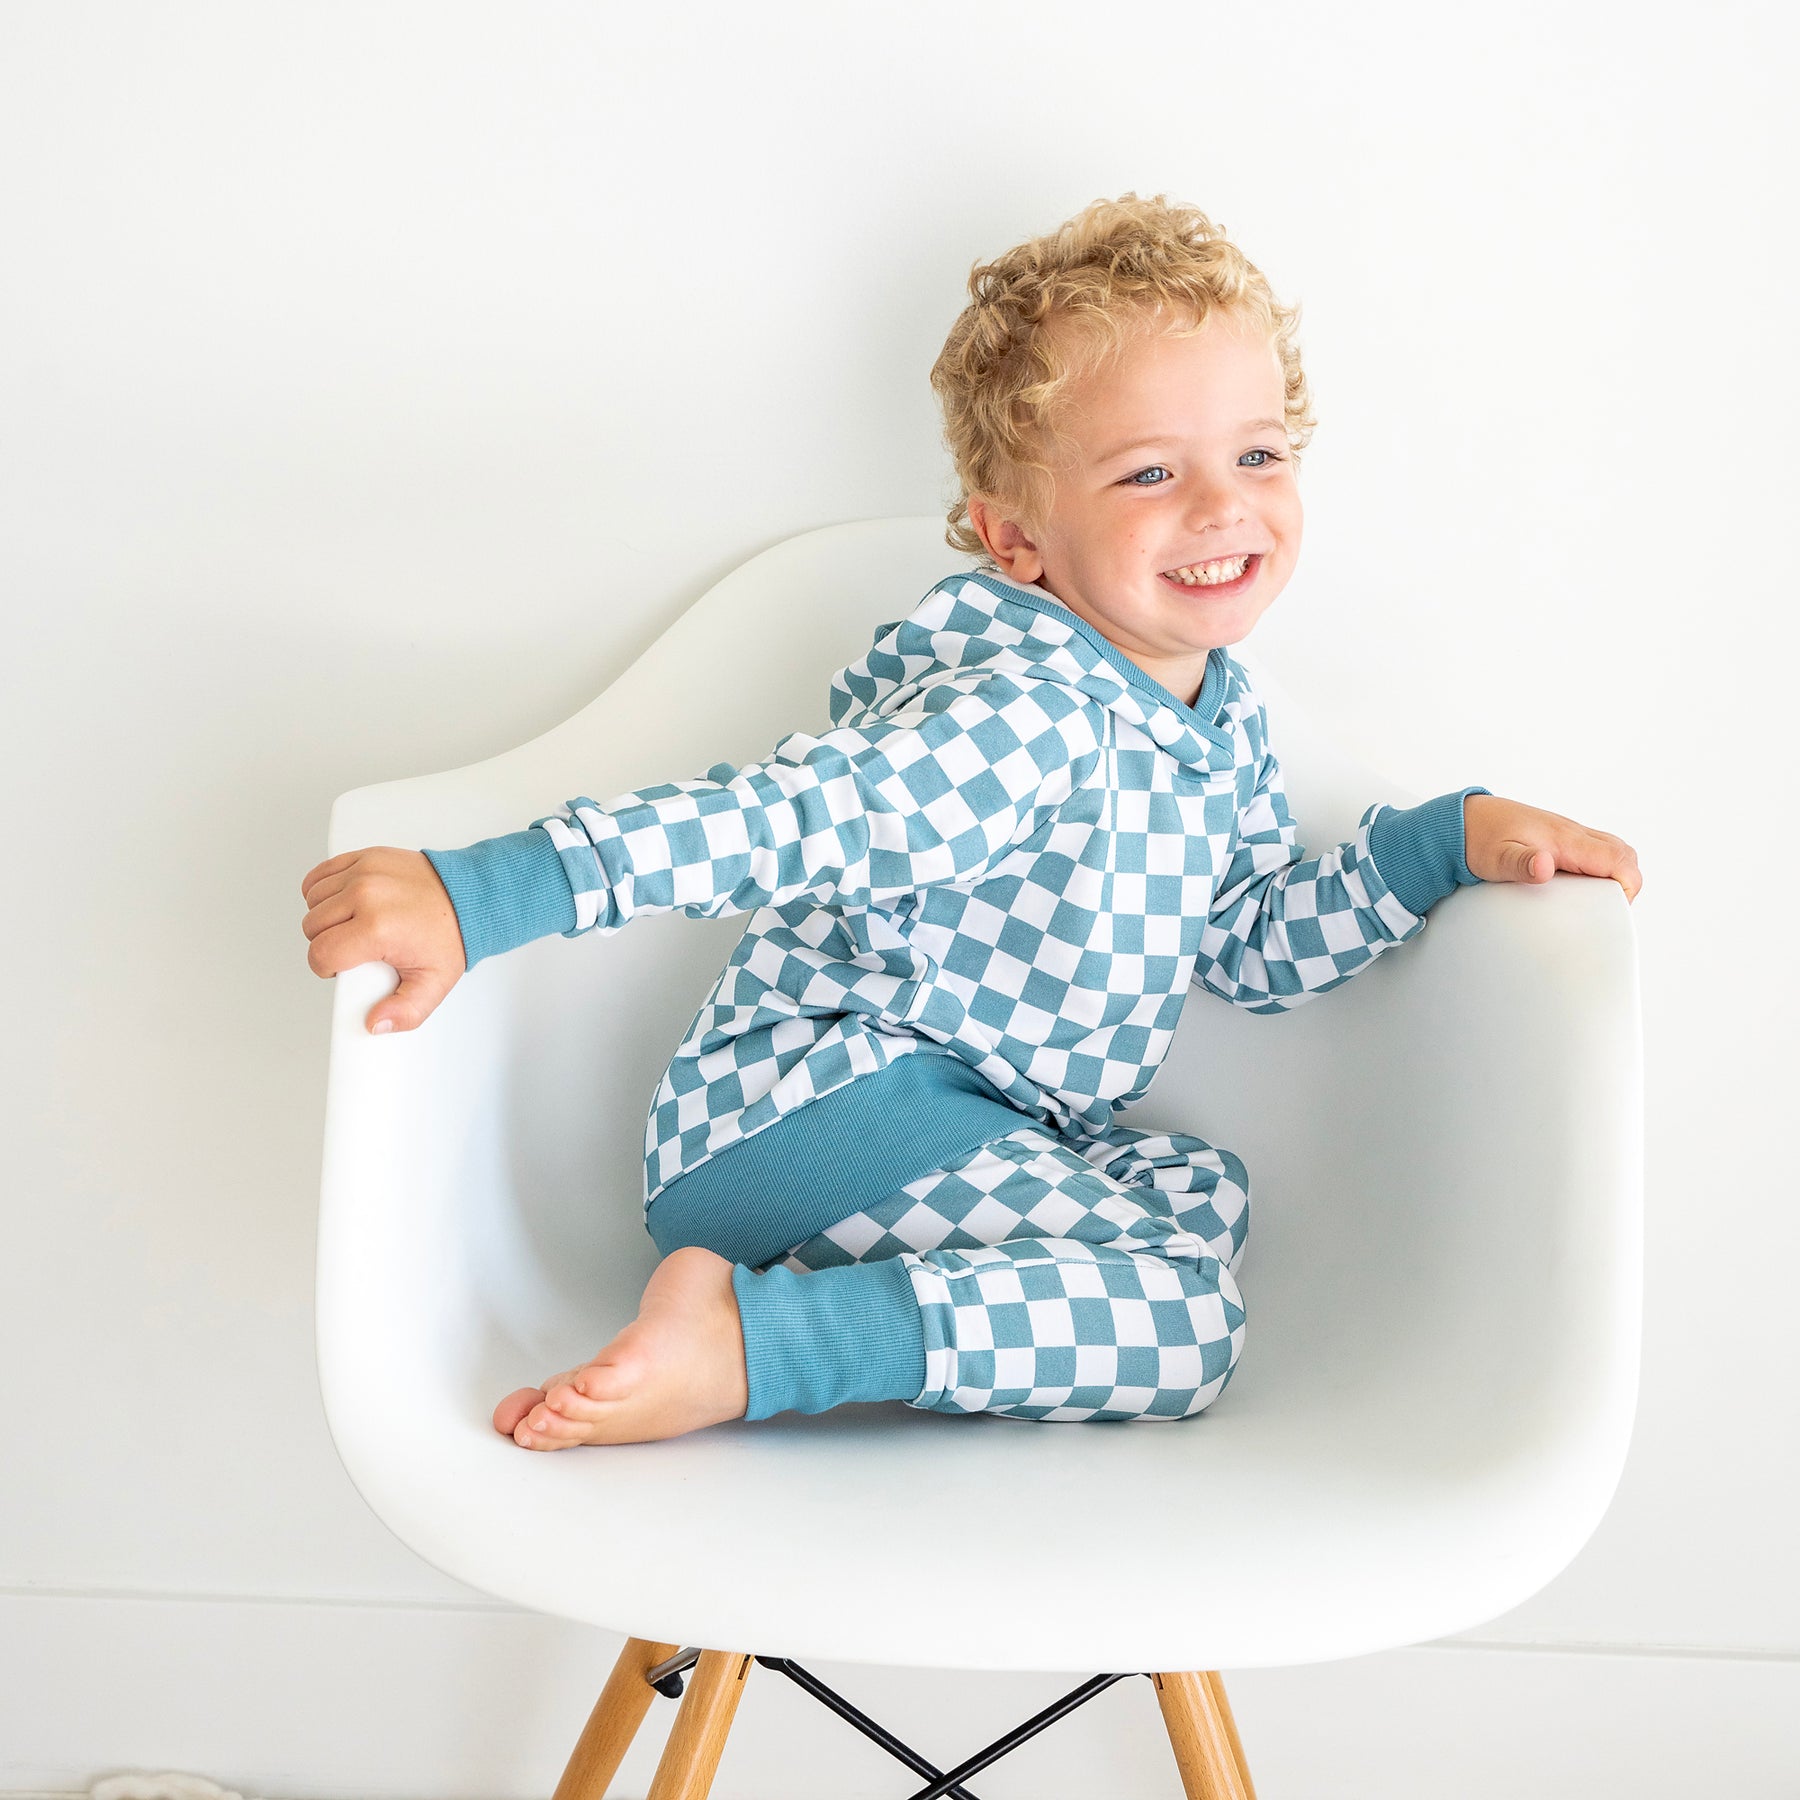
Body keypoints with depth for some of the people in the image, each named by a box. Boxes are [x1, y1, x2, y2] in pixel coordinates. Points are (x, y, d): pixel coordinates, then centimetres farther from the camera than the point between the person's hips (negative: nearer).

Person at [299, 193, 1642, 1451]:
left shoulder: (1222, 720, 7)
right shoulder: (1022, 718, -23)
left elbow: (1253, 948, 18)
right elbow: (793, 813, -33)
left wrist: (1453, 838, 11)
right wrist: (479, 895, -42)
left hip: (1000, 1128, 10)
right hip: (821, 1095, -10)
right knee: (1179, 1326, -19)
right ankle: (744, 1337, -27)